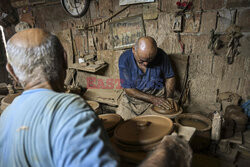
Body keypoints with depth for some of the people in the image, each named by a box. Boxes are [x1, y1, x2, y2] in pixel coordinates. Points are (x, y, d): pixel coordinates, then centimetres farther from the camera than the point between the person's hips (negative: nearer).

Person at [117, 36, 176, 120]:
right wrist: (153, 99, -20)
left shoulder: (161, 55, -12)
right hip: (133, 98, 1)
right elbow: (128, 89, -14)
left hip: (158, 97, 0)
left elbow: (170, 78, 4)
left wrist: (169, 97, -11)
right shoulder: (125, 59, -16)